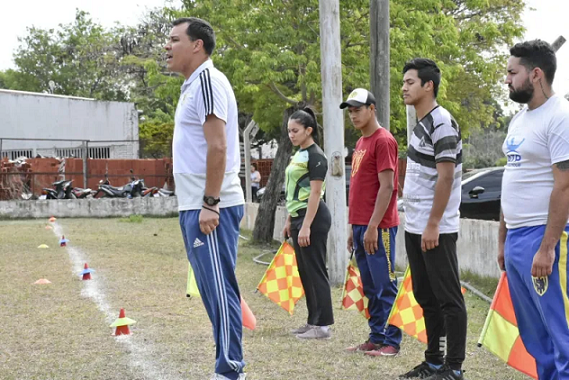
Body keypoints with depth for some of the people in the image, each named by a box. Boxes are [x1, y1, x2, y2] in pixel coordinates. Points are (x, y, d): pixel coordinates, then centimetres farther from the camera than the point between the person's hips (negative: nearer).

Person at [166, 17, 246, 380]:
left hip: (210, 208, -10)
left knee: (220, 289, -6)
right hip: (195, 206, 10)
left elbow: (218, 147, -20)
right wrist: (197, 205, 18)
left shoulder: (207, 80, -12)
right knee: (212, 289, 13)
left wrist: (209, 204, -21)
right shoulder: (193, 84, 17)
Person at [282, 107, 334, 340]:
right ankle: (313, 321, 17)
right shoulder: (298, 155, 16)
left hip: (313, 218, -10)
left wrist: (306, 226, -21)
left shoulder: (315, 156, -12)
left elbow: (315, 193, -17)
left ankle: (323, 325, -3)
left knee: (315, 272, -7)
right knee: (304, 272, 11)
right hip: (298, 217, 10)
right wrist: (290, 221, 20)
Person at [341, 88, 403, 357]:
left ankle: (392, 342, 0)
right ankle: (376, 338, 17)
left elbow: (387, 187, -15)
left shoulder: (383, 140, -10)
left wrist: (372, 226, -18)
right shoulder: (361, 143, 18)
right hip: (360, 225, 9)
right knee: (370, 287, 11)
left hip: (377, 227, -9)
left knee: (385, 285, -5)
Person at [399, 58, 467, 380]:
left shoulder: (442, 123, -13)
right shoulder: (421, 124, 14)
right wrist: (416, 224, 16)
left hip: (436, 230, -10)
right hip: (415, 228, 10)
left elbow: (446, 177, -19)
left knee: (449, 299, -3)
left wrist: (433, 225, -20)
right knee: (426, 299, 14)